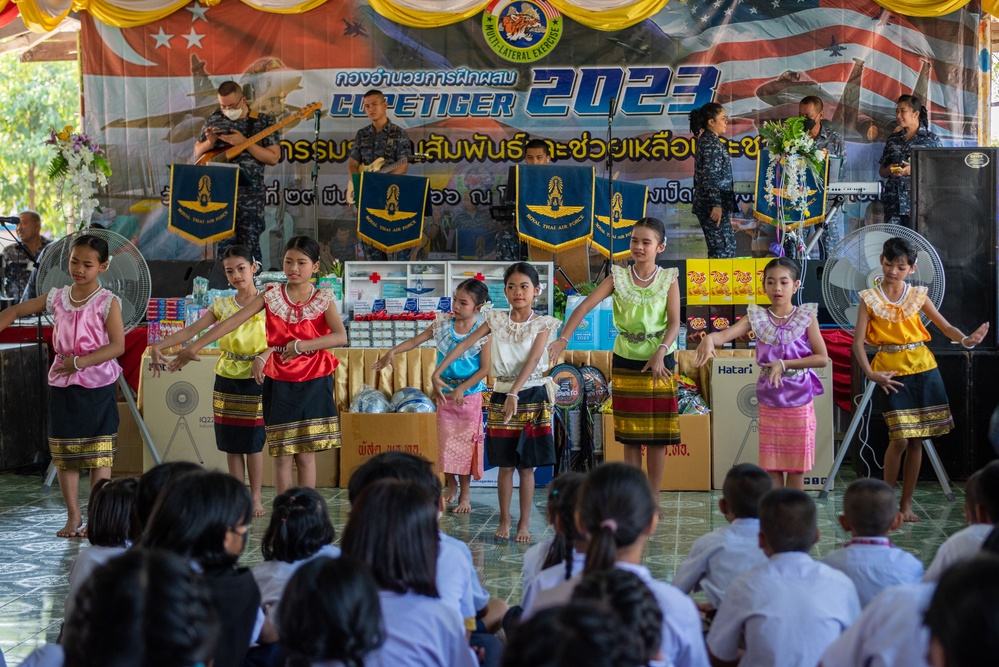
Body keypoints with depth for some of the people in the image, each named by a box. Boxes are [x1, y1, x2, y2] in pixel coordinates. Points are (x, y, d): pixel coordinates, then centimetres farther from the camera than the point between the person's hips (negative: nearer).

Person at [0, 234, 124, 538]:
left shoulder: (107, 302, -7)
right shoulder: (57, 297, 5)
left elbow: (118, 346, -14)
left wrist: (79, 362, -21)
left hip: (98, 387, -4)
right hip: (62, 385, 5)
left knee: (99, 455, 0)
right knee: (64, 454, 7)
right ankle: (73, 517, 16)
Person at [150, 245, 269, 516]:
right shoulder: (222, 305, 7)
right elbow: (190, 331, 1)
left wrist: (262, 358, -29)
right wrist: (159, 346, -11)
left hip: (255, 381, -4)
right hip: (226, 379, 4)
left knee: (253, 442, -1)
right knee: (231, 444, 6)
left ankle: (255, 497, 11)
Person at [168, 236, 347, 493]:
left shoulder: (324, 300, -3)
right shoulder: (271, 296, 0)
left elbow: (341, 337, -18)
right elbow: (232, 322, -5)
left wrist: (301, 345, -29)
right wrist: (194, 347, -10)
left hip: (314, 382, -1)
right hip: (279, 382, 1)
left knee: (306, 454, 2)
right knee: (281, 455, 2)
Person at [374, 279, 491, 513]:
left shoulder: (482, 332, -13)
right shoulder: (443, 323, -2)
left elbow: (484, 368, -12)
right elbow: (416, 340, 2)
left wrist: (462, 389, -18)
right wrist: (392, 352, -11)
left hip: (469, 395, -3)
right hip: (444, 392, 4)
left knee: (466, 443, 3)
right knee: (445, 441, 8)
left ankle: (465, 493, 14)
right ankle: (451, 484, 27)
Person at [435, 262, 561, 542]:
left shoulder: (543, 324, -3)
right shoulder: (497, 320, 5)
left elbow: (533, 360, -16)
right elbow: (465, 344, 1)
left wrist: (514, 393, -28)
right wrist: (438, 371, -8)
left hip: (532, 395, -2)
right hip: (501, 395, 2)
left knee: (526, 465, 2)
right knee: (505, 465, 6)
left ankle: (524, 522, 10)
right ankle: (505, 520, 16)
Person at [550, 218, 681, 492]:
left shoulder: (668, 279, -3)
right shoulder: (618, 277, -2)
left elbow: (674, 322, -11)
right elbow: (586, 305, -12)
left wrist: (660, 353, -28)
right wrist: (563, 338, -27)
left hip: (660, 362, -1)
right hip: (625, 362, 1)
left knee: (658, 437, 2)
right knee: (630, 436, 6)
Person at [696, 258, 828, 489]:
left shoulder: (806, 316, -5)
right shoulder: (757, 316, -2)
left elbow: (822, 358, -10)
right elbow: (727, 334, -19)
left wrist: (784, 364, -19)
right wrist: (710, 338, -42)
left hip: (799, 403, -1)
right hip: (769, 403, 1)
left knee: (796, 464, 6)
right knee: (771, 465, 4)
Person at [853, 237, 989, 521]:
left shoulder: (918, 295, 7)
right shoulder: (870, 299, 0)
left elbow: (945, 327, 3)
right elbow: (858, 343, -5)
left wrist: (966, 339, -18)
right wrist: (870, 373, -19)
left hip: (923, 368, 3)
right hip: (892, 372, -3)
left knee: (916, 440, 4)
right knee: (900, 439, -11)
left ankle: (906, 504, 14)